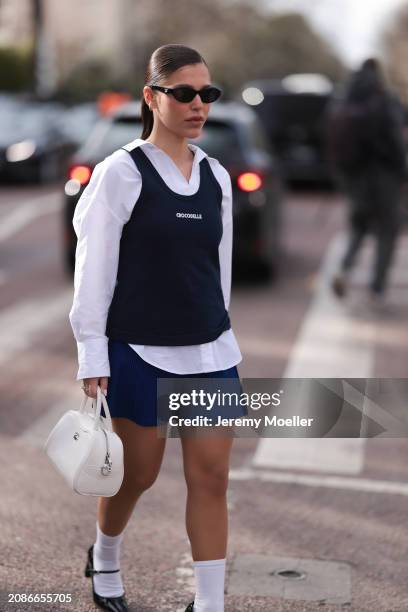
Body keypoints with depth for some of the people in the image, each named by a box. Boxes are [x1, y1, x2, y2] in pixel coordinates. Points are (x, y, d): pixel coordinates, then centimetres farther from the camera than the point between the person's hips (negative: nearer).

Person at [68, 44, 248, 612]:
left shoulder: (217, 176, 7)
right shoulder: (121, 173, -9)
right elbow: (93, 272, -9)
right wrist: (93, 362, -12)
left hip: (211, 354, 4)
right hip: (141, 353, -4)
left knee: (211, 478, 2)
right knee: (137, 474, 10)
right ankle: (104, 562, 40)